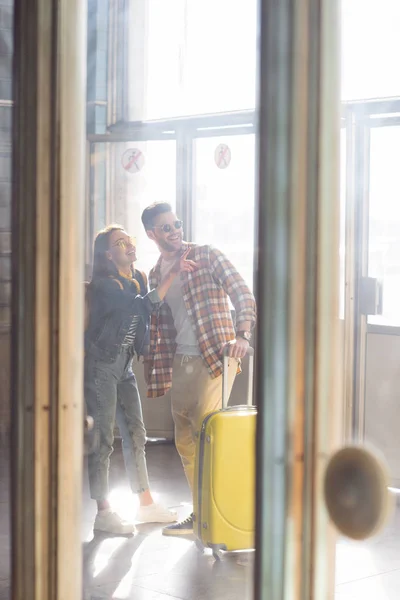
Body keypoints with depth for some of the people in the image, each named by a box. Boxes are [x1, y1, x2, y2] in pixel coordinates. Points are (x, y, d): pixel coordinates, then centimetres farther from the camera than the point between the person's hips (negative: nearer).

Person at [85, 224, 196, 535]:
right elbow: (144, 306, -22)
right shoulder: (103, 285, -15)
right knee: (103, 439, -5)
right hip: (101, 365, -8)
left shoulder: (138, 279, 10)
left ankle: (146, 504, 20)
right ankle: (104, 513, 2)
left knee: (136, 434, 11)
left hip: (124, 364, 8)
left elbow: (143, 319, 16)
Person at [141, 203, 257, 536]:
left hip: (215, 357, -7)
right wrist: (158, 370, 14)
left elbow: (242, 294, -7)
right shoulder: (155, 275, 16)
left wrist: (242, 334, -23)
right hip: (179, 362, 7)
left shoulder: (207, 256, -1)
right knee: (185, 442, 9)